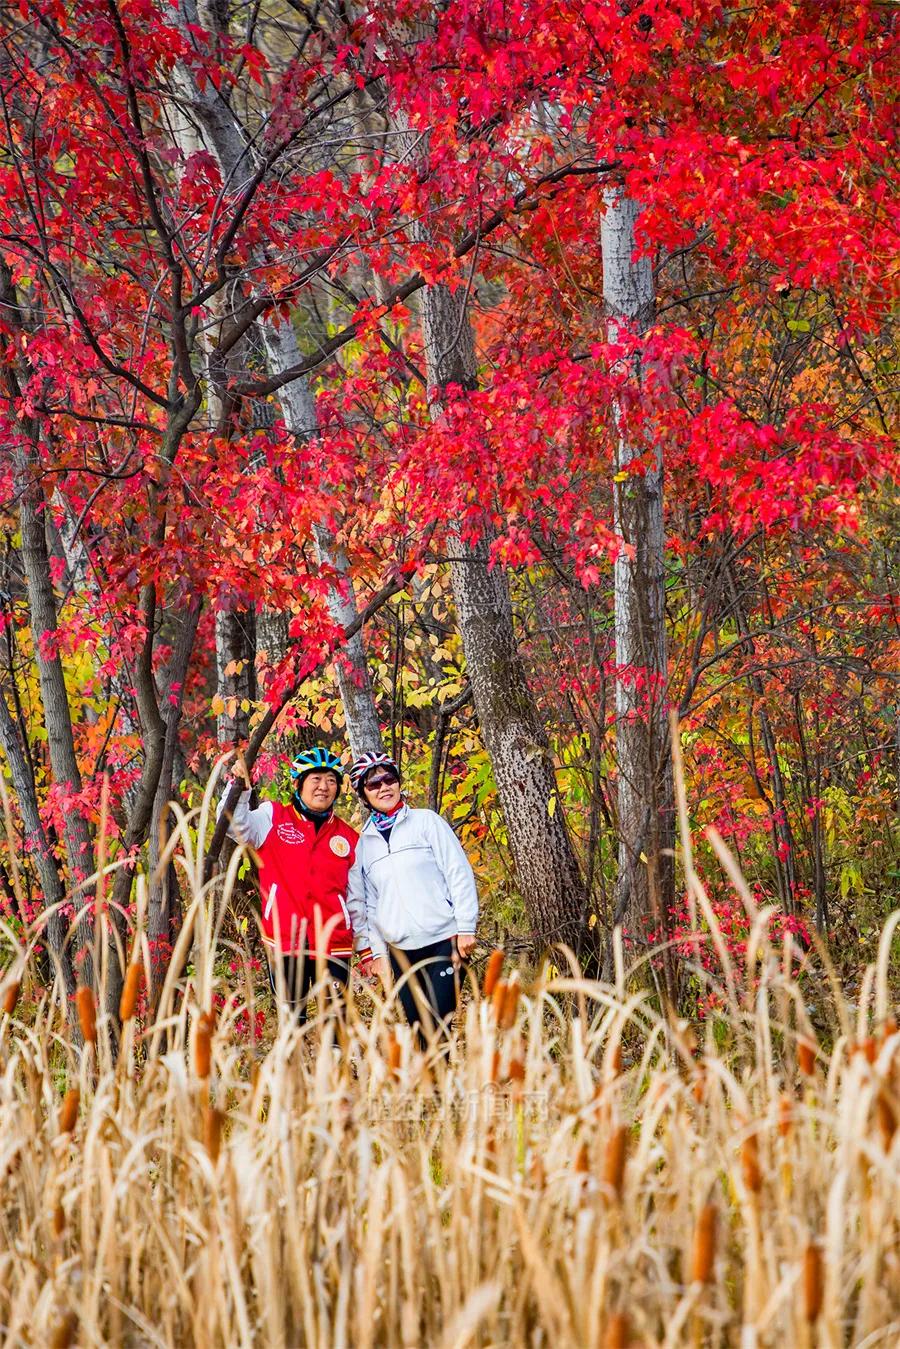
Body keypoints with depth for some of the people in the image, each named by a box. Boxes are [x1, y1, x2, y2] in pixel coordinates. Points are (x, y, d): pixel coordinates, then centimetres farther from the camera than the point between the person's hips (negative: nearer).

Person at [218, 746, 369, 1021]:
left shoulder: (348, 838, 11)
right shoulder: (272, 818, 6)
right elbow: (235, 825, -10)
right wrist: (240, 789, -24)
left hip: (333, 944, 1)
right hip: (284, 942, -1)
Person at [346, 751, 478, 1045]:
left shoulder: (427, 822, 4)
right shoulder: (363, 843, 13)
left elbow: (459, 874, -1)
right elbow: (366, 903, 16)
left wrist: (466, 928, -7)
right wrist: (378, 951, 9)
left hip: (443, 942, -3)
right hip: (400, 951, 3)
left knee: (439, 1025, -10)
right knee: (419, 1030, -2)